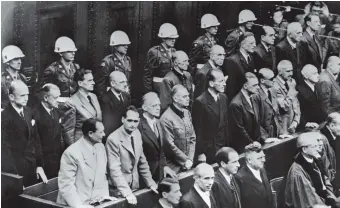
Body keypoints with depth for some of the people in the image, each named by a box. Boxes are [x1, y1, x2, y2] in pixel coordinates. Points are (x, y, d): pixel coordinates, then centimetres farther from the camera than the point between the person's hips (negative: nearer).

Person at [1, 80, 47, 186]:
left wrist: (39, 165, 8)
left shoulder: (29, 112, 7)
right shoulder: (5, 117, -14)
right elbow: (4, 150, -18)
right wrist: (14, 178, -22)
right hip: (15, 171, -6)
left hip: (31, 169, 6)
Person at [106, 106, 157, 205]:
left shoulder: (137, 134, 1)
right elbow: (114, 169, -23)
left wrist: (151, 183, 6)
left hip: (134, 186, 6)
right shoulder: (113, 139, -19)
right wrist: (127, 193, -29)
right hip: (119, 190, -6)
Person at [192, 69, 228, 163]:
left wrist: (227, 144, 10)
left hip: (223, 148, 6)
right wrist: (201, 154, -11)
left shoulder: (223, 98, 7)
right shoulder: (200, 102, -15)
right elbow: (198, 131, -12)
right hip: (207, 150, -6)